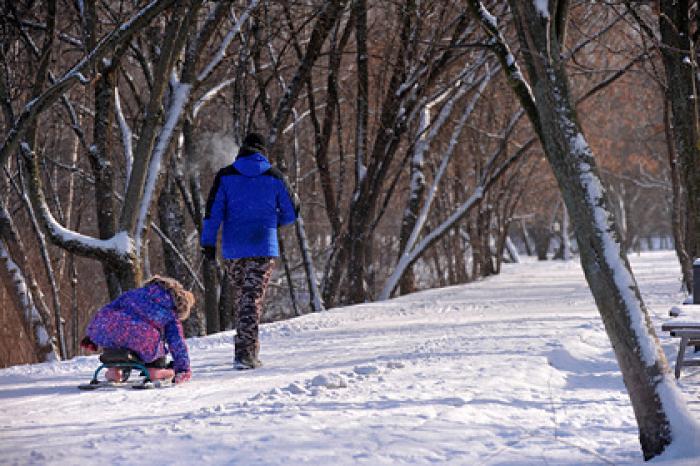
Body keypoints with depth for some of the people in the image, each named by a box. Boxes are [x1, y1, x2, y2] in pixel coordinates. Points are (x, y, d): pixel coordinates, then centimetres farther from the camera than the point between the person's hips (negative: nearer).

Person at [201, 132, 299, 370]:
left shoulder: (225, 176, 3)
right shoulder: (274, 177, 2)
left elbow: (213, 211, -3)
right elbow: (291, 213, 8)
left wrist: (208, 241, -1)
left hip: (233, 250, 2)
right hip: (263, 248, -2)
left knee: (240, 297, 16)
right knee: (253, 299, -3)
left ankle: (249, 347, 21)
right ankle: (245, 353, -13)